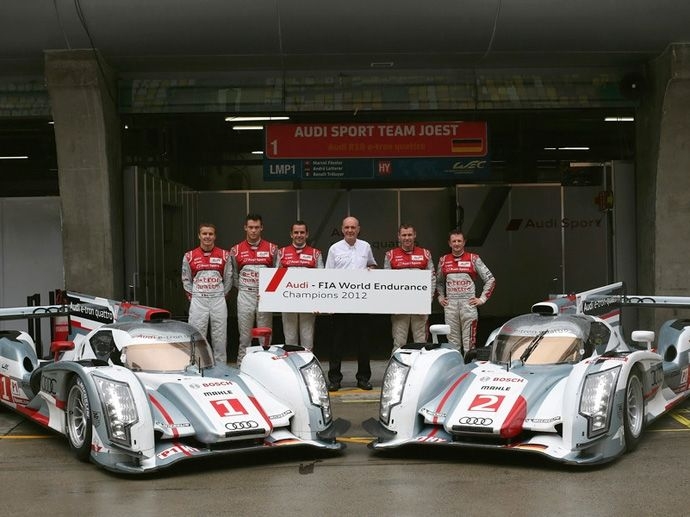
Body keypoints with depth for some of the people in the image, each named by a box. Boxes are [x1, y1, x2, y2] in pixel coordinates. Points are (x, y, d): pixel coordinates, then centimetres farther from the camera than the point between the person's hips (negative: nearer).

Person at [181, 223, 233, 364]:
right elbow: (186, 280, 10)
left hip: (218, 300, 1)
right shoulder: (190, 256, 5)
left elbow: (228, 278, 10)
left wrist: (222, 295, 5)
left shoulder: (224, 255, 6)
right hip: (198, 301, -1)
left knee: (220, 336, 4)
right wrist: (192, 296, 3)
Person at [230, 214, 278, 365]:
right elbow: (234, 274, 12)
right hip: (245, 296, 0)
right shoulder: (236, 250, 6)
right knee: (245, 336, 3)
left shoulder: (272, 249, 4)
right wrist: (243, 289, 5)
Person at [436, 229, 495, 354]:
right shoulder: (443, 260, 11)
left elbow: (490, 279, 6)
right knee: (453, 342, 5)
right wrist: (440, 297, 14)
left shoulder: (473, 259, 4)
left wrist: (482, 299, 1)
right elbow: (438, 281, 26)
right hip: (450, 305, 2)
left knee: (469, 341, -4)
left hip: (468, 304, -2)